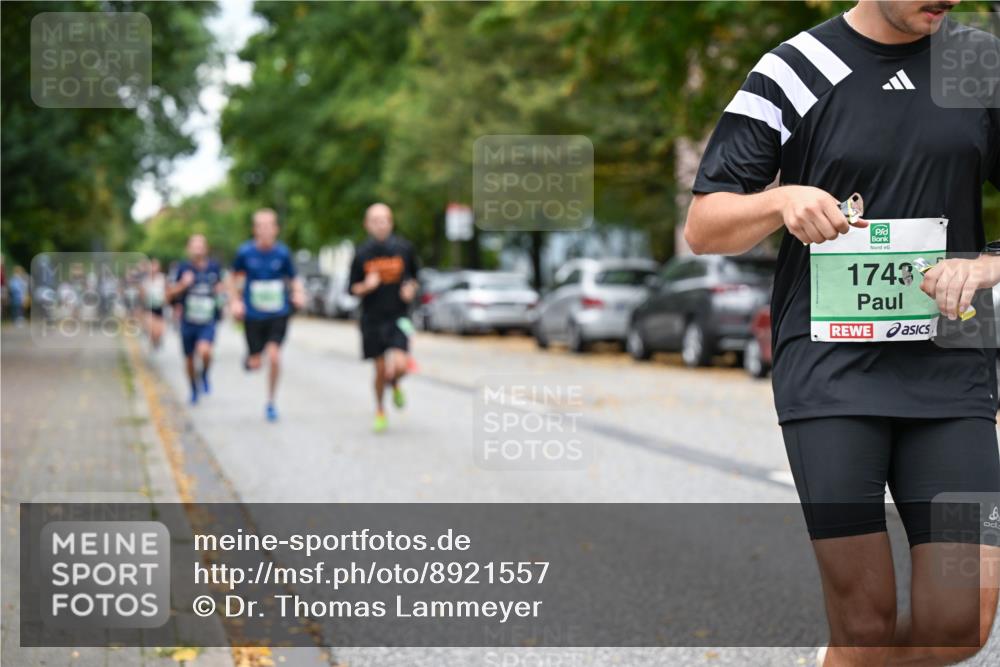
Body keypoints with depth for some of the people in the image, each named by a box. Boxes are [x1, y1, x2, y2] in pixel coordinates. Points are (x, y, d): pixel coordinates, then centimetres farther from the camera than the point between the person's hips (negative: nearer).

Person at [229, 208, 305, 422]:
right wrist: (235, 302, -2)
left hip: (279, 314, 0)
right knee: (255, 364, 1)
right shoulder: (245, 252, -6)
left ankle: (271, 403, 3)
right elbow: (235, 277, 9)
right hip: (253, 315, 0)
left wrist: (299, 294, -15)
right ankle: (249, 357, 42)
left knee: (274, 355, -16)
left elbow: (293, 279, 5)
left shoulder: (282, 252, -5)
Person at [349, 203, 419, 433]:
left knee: (399, 365, -18)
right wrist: (366, 286, -17)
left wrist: (411, 289, -8)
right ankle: (380, 411, 30)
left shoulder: (404, 248, -1)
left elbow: (414, 277, 13)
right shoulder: (362, 253, -2)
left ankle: (395, 384, 19)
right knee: (381, 369, 5)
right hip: (372, 318, 1)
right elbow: (353, 289, 4)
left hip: (398, 317, 0)